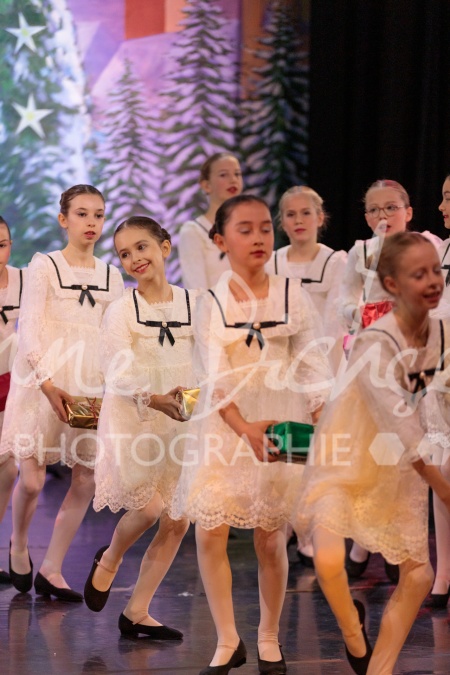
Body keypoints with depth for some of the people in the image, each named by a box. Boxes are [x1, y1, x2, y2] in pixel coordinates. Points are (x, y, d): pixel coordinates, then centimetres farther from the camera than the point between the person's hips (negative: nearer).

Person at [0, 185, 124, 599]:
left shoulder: (111, 276, 12)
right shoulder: (44, 266, -1)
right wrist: (47, 383, -16)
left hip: (93, 385, 4)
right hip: (44, 380, -4)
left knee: (87, 479, -2)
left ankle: (51, 570, 10)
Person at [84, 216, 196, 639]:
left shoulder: (193, 303, 4)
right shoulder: (121, 311, -8)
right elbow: (119, 372, -18)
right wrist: (154, 399, -35)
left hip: (178, 420, 4)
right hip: (129, 419, -4)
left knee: (179, 520, 1)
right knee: (149, 506, -17)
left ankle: (137, 612, 14)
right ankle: (108, 560, 16)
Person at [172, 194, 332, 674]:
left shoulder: (291, 295, 1)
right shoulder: (211, 303, -1)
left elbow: (311, 365, -1)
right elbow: (215, 377, -11)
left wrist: (322, 419, -18)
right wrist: (244, 427, -27)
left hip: (281, 422, 0)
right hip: (223, 424, 0)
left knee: (270, 538, 2)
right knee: (209, 534, -5)